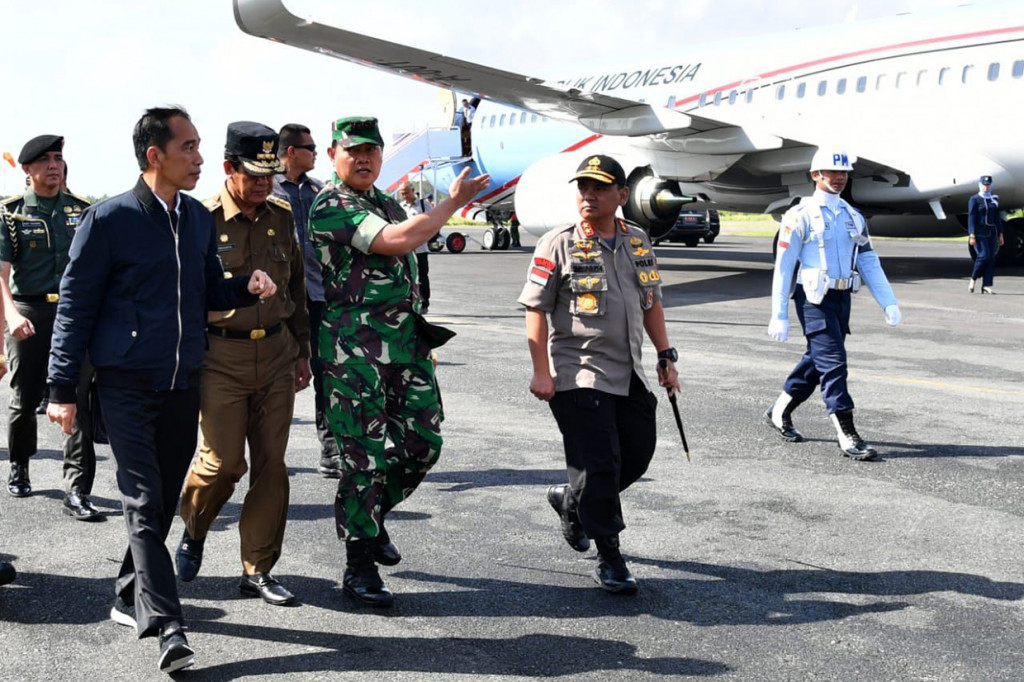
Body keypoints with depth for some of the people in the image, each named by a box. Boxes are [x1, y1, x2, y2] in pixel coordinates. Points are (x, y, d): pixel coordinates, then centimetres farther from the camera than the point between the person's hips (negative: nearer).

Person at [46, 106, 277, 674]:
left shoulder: (199, 218, 9)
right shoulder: (109, 220, -8)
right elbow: (75, 306, -5)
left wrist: (246, 287, -4)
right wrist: (62, 389, -7)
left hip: (184, 381, 6)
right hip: (127, 382, -6)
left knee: (165, 497, 12)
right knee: (144, 503, -9)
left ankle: (129, 597, 29)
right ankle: (166, 626, -9)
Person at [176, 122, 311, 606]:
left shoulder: (282, 217, 7)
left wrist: (301, 351, 15)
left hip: (276, 354, 4)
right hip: (221, 355, -4)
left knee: (271, 463, 4)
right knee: (224, 460, -5)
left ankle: (258, 570, 15)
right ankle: (193, 528, 28)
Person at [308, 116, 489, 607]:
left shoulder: (388, 203, 18)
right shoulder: (330, 207, -9)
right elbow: (398, 242, -22)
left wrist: (423, 340, 22)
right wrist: (454, 202, -11)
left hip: (406, 342, 8)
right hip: (354, 348, -8)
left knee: (423, 443, 7)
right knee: (365, 456, -4)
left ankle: (371, 515, 31)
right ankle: (359, 567, 9)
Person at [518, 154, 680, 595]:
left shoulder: (638, 242, 11)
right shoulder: (558, 245, -7)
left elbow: (651, 303, 19)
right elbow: (535, 309, -7)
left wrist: (666, 358, 15)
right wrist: (541, 371, -13)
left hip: (630, 374, 6)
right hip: (578, 374, -6)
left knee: (637, 457, 10)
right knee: (599, 464, -5)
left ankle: (571, 500, 35)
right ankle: (609, 558, 9)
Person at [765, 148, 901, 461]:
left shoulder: (854, 217, 14)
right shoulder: (801, 215, -6)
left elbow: (869, 262, 15)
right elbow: (783, 267, -7)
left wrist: (889, 302, 3)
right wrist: (779, 316, -11)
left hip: (842, 298, 7)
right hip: (814, 299, -7)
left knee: (817, 360, 15)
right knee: (833, 362, -11)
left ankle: (779, 413, 33)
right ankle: (848, 437, -9)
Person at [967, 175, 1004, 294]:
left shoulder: (994, 199, 14)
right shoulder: (974, 200, -4)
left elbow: (997, 218, 16)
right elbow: (971, 218, -9)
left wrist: (1000, 234, 11)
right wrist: (972, 235, -17)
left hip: (991, 233, 6)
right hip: (979, 233, -6)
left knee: (991, 258, -1)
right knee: (984, 256, -16)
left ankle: (986, 286, 0)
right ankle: (973, 279, 3)